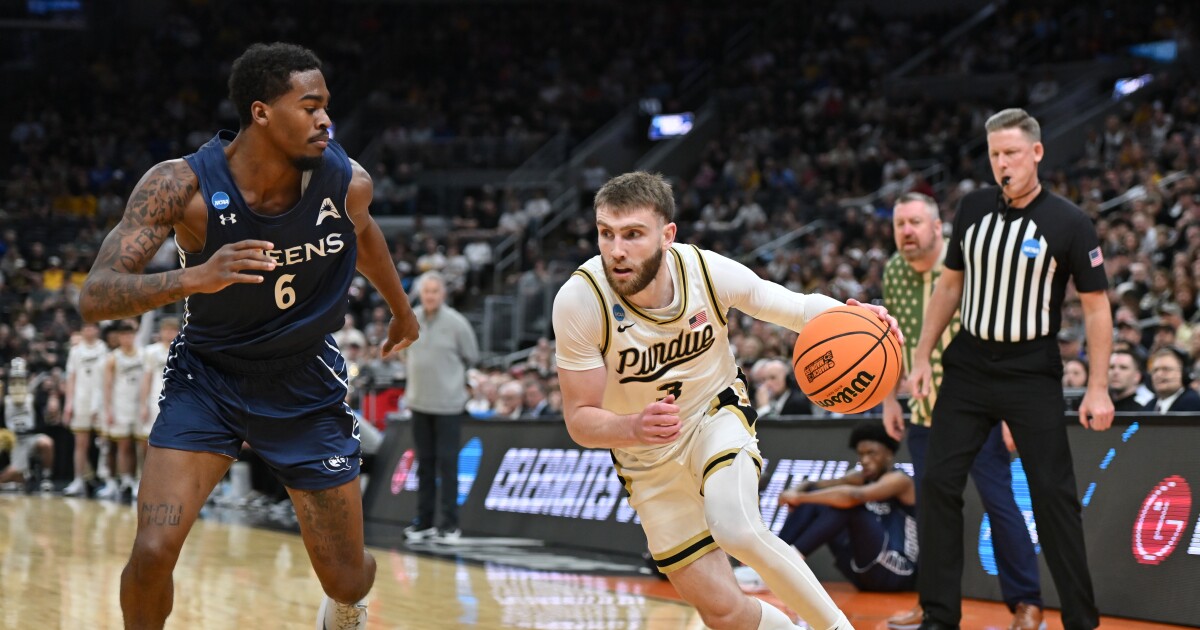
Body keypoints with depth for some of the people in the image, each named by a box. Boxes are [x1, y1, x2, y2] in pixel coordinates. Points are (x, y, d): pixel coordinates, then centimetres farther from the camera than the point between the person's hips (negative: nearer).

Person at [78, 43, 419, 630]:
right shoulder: (181, 185, -25)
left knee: (347, 579, 8)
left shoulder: (347, 182, -17)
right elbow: (94, 297, -31)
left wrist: (402, 310, 28)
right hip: (207, 377, -2)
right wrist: (193, 278, -49)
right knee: (152, 551, -20)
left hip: (307, 384, 2)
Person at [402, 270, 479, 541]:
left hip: (448, 404, -4)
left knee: (447, 463, -5)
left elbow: (471, 358, 2)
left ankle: (449, 523, -1)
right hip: (419, 404, 4)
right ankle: (424, 521, 17)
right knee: (424, 463, 10)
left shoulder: (456, 323, -10)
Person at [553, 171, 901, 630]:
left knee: (737, 529, -33)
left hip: (717, 417, -1)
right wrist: (635, 427, -43)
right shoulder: (579, 300, -26)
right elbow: (580, 420, -21)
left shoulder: (708, 270, -22)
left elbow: (799, 307, -7)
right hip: (648, 460, 1)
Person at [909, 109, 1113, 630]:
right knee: (939, 483, -2)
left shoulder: (1069, 223, -10)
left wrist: (1098, 388, -13)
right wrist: (923, 356, 8)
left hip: (1033, 376, -4)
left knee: (1054, 494, -3)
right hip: (967, 368, 4)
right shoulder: (973, 209, 2)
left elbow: (1096, 306, -8)